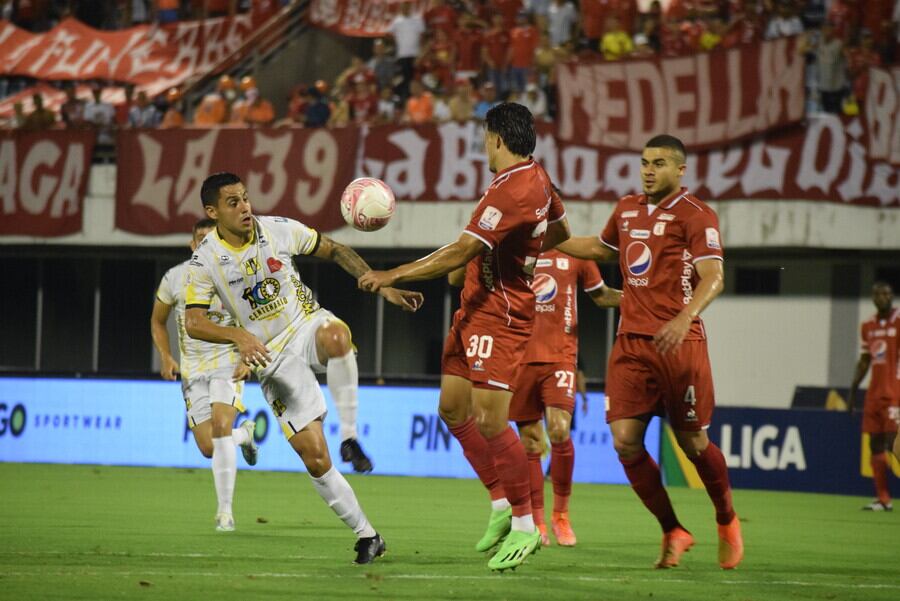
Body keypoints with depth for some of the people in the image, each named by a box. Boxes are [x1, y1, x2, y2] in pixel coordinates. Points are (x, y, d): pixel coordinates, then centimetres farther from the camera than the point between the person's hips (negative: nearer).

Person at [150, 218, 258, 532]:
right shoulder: (175, 278, -2)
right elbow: (157, 321, 13)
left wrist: (249, 361, -11)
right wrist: (165, 358, -2)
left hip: (228, 364, -3)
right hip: (192, 371, 3)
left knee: (221, 426, -26)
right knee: (208, 447, -4)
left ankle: (225, 511, -18)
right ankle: (244, 434, 35)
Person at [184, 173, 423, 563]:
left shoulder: (278, 230, -4)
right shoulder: (205, 261, -8)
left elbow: (334, 251, 9)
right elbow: (193, 323, -14)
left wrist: (383, 286, 3)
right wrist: (239, 336, -32)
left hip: (307, 325, 1)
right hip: (272, 357, 0)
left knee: (336, 336, -41)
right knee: (313, 456, -9)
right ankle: (366, 535, 4)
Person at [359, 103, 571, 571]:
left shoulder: (511, 192, -22)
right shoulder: (536, 178, 9)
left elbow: (459, 254, -25)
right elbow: (559, 230, 27)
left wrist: (392, 276, -22)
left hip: (499, 316, -10)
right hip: (475, 309, 10)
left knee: (489, 419, -11)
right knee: (452, 408, 10)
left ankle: (524, 527, -2)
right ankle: (501, 507, 16)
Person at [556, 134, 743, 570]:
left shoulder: (696, 215, -6)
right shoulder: (627, 209, 15)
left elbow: (713, 277, -17)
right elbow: (601, 248, 36)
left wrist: (685, 318, -33)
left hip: (680, 343, -5)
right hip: (631, 342, 5)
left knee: (692, 443, 2)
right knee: (625, 441, -8)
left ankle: (727, 522, 28)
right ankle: (673, 532, 7)